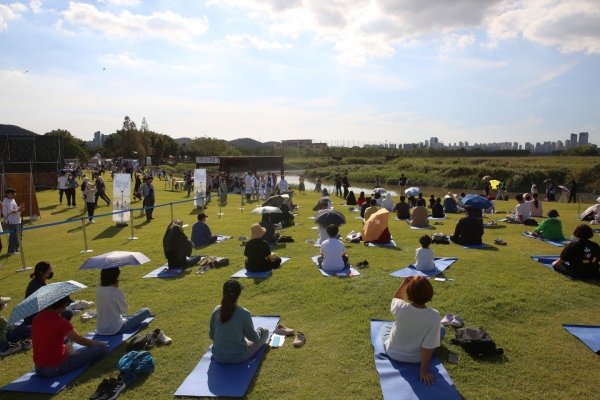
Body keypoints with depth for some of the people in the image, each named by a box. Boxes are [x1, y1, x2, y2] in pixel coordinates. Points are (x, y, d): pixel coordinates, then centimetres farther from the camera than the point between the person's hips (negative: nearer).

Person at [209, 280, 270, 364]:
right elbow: (253, 337, -4)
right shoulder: (244, 313, -17)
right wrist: (259, 331, 18)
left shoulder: (216, 311, -7)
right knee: (265, 330, 12)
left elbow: (211, 335, 4)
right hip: (239, 357, -5)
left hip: (218, 357, 5)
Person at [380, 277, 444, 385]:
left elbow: (396, 299, 0)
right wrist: (424, 371, -13)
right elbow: (428, 347, -23)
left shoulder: (400, 308, -27)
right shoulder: (434, 316, -29)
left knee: (385, 326, 33)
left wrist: (404, 283, -11)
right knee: (441, 329, 20)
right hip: (416, 359, -2)